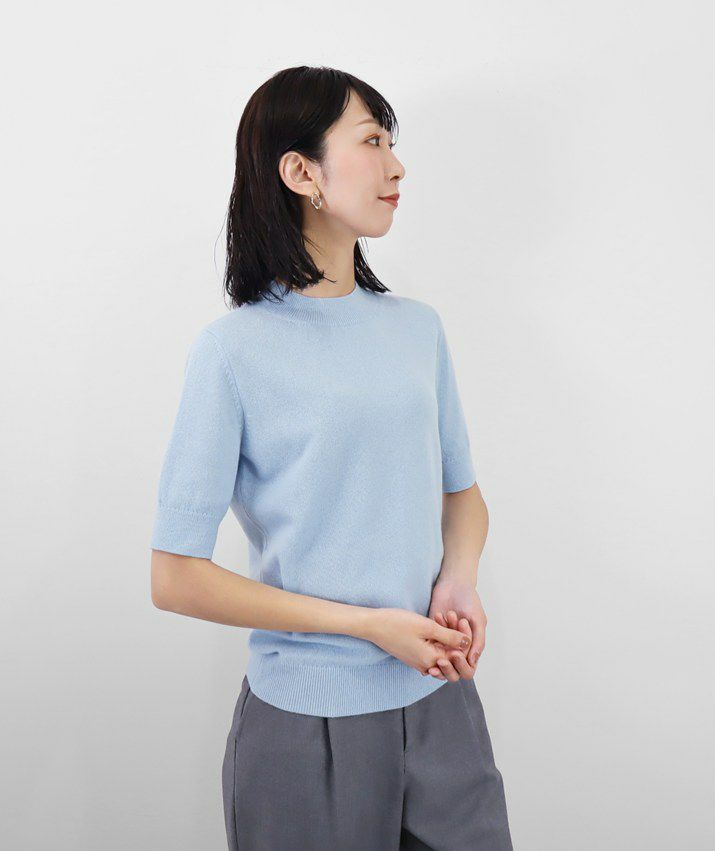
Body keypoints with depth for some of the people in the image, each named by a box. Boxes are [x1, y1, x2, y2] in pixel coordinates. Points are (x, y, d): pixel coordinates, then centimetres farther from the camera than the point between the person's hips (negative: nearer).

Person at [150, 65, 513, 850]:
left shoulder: (418, 328, 4)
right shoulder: (235, 349, -12)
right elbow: (176, 579, -12)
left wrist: (460, 585, -7)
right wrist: (367, 625, -16)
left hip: (441, 703, 5)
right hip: (307, 723, -4)